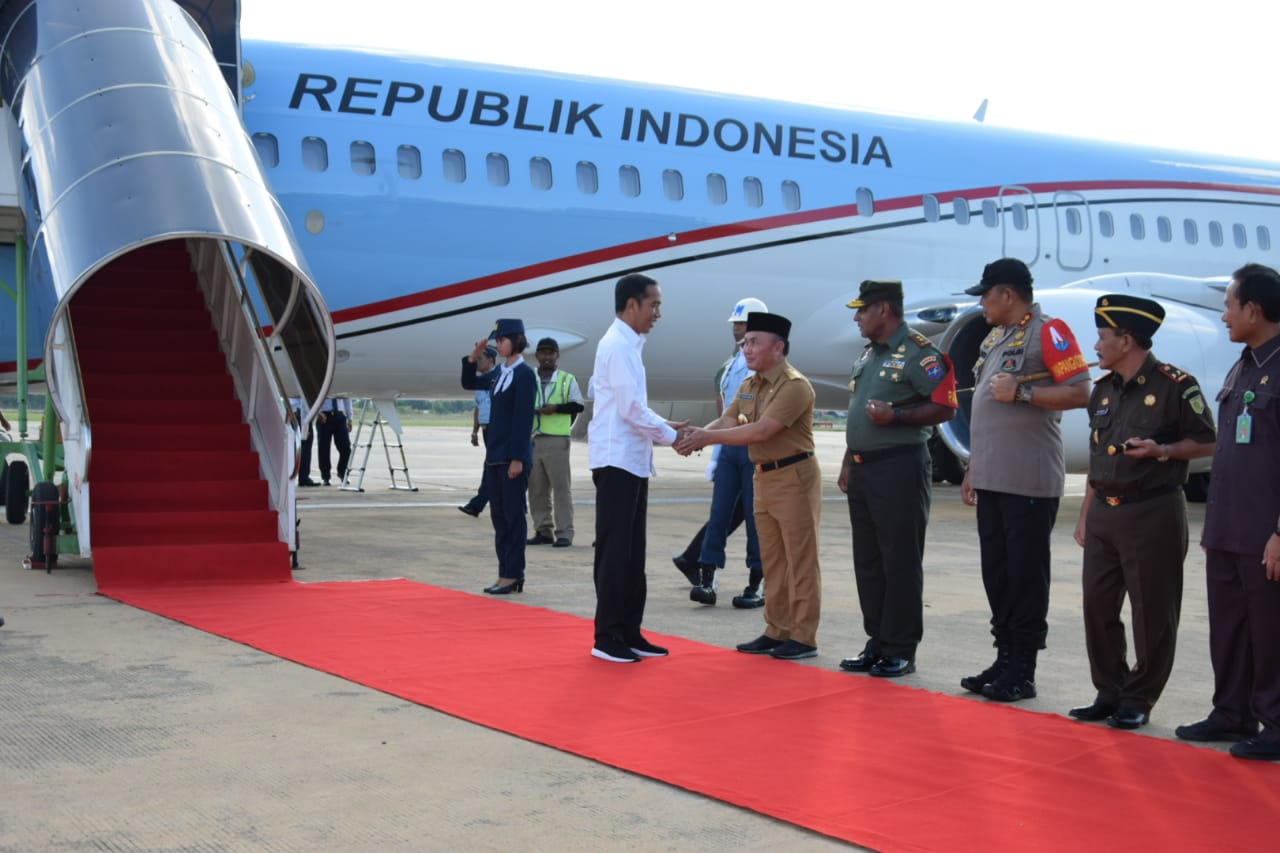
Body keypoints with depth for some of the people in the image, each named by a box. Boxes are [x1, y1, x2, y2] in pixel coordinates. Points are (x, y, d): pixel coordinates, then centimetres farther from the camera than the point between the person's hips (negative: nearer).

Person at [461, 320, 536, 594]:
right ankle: (506, 573, 15)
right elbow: (469, 384, 26)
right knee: (498, 515, 9)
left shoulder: (524, 374, -11)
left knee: (513, 515, -2)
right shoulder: (499, 373, 12)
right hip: (494, 455, 8)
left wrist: (518, 458, -19)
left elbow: (524, 418, -16)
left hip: (513, 457, -8)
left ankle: (513, 575, 3)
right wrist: (473, 358, 9)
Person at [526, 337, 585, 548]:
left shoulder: (567, 379, 6)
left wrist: (556, 408, -13)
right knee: (536, 488, 6)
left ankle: (564, 533, -6)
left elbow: (578, 405, 2)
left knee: (561, 487, -6)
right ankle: (544, 530, 14)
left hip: (556, 440, -4)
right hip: (532, 440, 4)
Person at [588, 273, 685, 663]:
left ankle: (629, 632, 17)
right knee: (615, 552, -5)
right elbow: (631, 410, -19)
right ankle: (607, 637, 2)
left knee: (632, 553, 12)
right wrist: (672, 437, -9)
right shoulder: (618, 345, -14)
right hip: (617, 462, -10)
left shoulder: (627, 344, 16)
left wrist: (666, 426, 8)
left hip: (632, 462, 10)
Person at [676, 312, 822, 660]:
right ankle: (777, 631, 21)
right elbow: (726, 421, 2)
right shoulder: (749, 386, 11)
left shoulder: (795, 386, -17)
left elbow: (761, 431, -25)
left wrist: (709, 437, -24)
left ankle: (804, 637, 3)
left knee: (800, 560, -2)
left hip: (794, 477, -9)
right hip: (764, 477, 9)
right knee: (772, 560, 13)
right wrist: (698, 434, -20)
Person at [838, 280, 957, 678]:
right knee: (868, 562, 12)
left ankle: (901, 651, 3)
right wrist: (848, 462, 18)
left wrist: (895, 416, -23)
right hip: (863, 469, 9)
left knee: (900, 562, -3)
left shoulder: (919, 353, -10)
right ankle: (877, 644, 20)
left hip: (899, 468, -9)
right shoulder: (867, 356, 17)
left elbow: (945, 407, -15)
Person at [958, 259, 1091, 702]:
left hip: (1030, 482, -9)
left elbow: (1080, 393, -16)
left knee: (1026, 577, -2)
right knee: (996, 573, 12)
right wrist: (973, 469, 20)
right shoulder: (994, 339, 18)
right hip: (992, 480, 9)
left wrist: (1021, 391, -19)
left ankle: (1022, 672, 4)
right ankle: (1004, 659, 21)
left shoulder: (1049, 332, -8)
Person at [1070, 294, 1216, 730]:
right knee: (1097, 605, 8)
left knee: (1152, 612, 1)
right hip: (1105, 514, 7)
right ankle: (1109, 693, 20)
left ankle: (1139, 700, 12)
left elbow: (1207, 443, -5)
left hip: (1153, 514, -7)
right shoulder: (1104, 390, 12)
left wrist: (1162, 451, -21)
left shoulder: (1174, 386, -10)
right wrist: (1085, 515, 15)